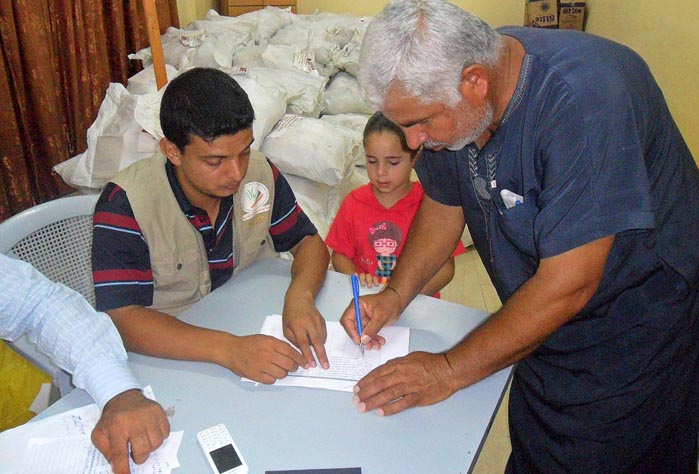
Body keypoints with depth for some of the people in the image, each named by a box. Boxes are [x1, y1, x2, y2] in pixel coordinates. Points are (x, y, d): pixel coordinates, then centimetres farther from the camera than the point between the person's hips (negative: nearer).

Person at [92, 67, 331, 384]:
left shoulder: (259, 173, -8)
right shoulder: (126, 203, -20)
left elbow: (309, 243, 3)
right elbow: (120, 319, -26)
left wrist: (299, 297, -19)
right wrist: (228, 349, -40)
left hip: (256, 331, 4)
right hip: (168, 359, -4)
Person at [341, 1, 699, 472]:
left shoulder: (584, 98, -34)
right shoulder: (443, 88, -11)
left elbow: (567, 285, -33)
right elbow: (444, 203, 5)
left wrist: (449, 370, -23)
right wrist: (396, 295, -8)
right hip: (543, 324, 6)